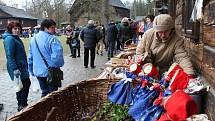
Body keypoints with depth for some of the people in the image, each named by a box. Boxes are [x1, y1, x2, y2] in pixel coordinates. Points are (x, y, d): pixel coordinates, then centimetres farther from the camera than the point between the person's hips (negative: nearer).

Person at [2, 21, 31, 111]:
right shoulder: (9, 39, -16)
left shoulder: (16, 38, 14)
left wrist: (25, 65, 23)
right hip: (17, 68, -10)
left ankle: (22, 104, 29)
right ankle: (22, 106, 11)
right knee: (24, 85, -3)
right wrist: (15, 69, -26)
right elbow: (10, 56, -22)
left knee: (26, 83, 15)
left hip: (22, 66, 10)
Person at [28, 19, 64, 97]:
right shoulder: (52, 39, -17)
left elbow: (30, 57, 13)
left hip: (38, 72, 7)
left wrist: (32, 71, 21)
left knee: (44, 92, 20)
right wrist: (59, 64, -5)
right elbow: (57, 56, -26)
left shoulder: (33, 39, 8)